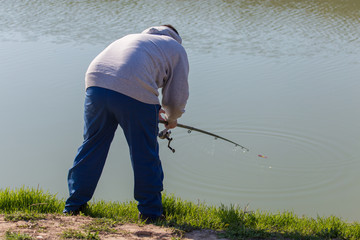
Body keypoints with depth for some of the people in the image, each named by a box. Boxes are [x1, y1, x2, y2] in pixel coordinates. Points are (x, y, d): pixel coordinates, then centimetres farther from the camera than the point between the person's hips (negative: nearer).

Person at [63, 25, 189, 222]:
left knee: (92, 147, 17)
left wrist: (153, 110, 47)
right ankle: (150, 212, 19)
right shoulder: (176, 49, 24)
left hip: (96, 84, 5)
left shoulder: (131, 38, 39)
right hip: (135, 94, -5)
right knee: (145, 156, 8)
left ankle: (74, 206, 25)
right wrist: (172, 118, 38)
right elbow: (178, 94, 18)